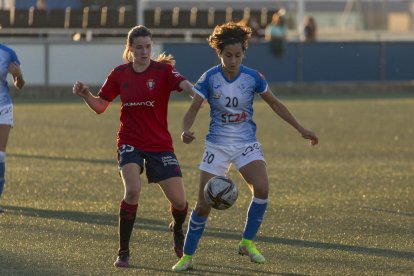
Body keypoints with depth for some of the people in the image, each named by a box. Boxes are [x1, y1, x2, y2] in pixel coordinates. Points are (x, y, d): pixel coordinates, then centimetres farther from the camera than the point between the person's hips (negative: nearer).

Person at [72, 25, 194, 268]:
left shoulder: (163, 70, -9)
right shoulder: (119, 74, 0)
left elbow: (183, 84, -30)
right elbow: (100, 106, 9)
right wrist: (86, 94, -12)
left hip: (160, 145, 0)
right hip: (130, 143, 0)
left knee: (179, 201, -2)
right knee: (133, 190, -25)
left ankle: (177, 230, 37)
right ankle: (123, 252, -12)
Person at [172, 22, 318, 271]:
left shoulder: (253, 77, -7)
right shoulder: (209, 79, -10)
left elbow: (275, 104, 7)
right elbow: (193, 110, -12)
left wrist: (301, 129, 10)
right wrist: (187, 131, -34)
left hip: (247, 144, 1)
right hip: (217, 145, 0)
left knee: (262, 188, -26)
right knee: (203, 204, -4)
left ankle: (247, 243, -8)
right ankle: (187, 256, 14)